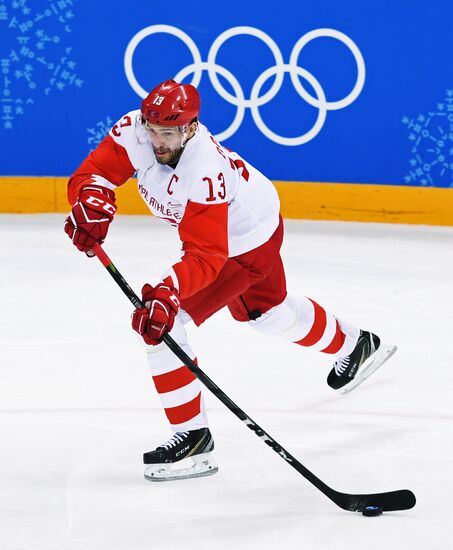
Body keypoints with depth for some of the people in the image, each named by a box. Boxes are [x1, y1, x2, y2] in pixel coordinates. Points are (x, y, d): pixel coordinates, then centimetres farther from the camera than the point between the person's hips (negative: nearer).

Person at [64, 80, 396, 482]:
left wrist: (167, 292, -56)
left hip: (245, 245, -9)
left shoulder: (206, 172, -41)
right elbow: (92, 174, -19)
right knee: (268, 312, 33)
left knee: (162, 321, -18)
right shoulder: (133, 131, -23)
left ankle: (194, 440, -10)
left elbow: (206, 256, -43)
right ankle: (354, 346, 60)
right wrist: (92, 204, -41)